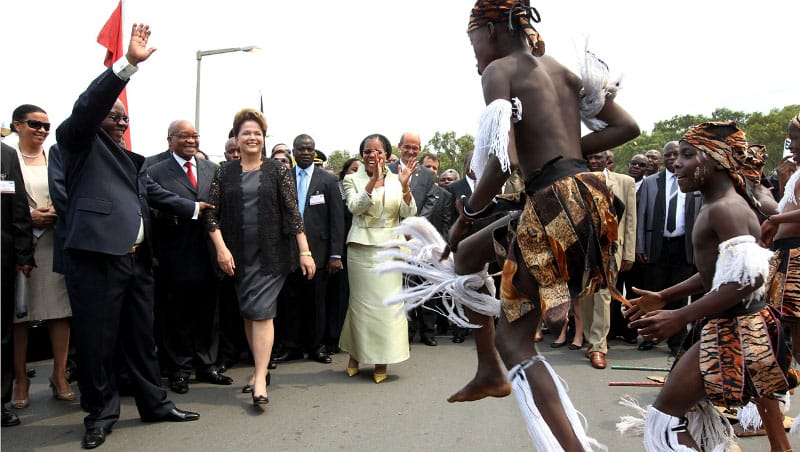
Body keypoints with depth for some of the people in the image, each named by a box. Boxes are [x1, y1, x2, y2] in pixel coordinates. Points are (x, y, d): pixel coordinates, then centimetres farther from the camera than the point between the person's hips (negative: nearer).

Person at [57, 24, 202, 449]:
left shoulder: (129, 157, 22)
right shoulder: (79, 141, 1)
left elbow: (153, 192, 31)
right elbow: (87, 105, -16)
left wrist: (194, 208, 40)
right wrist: (129, 61, -22)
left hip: (137, 258, 7)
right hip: (96, 257, -7)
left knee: (140, 337, 14)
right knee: (97, 339, 3)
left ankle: (154, 403, 25)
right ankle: (100, 413, 18)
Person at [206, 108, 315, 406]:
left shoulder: (277, 171, 2)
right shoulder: (225, 173, 7)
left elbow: (293, 213, -2)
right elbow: (212, 214, 4)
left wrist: (305, 252, -6)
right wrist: (221, 248, -8)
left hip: (271, 254, -3)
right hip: (238, 256, 3)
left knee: (261, 311, -9)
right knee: (248, 314, 10)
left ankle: (260, 381, -7)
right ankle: (260, 368, 24)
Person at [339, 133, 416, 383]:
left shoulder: (396, 180, 6)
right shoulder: (352, 179, 2)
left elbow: (409, 213, -3)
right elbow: (355, 206, -15)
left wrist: (405, 186, -19)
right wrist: (373, 181, -27)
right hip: (362, 248, -1)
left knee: (387, 303, 1)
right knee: (361, 301, 5)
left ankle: (381, 360, 14)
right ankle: (355, 354, 23)